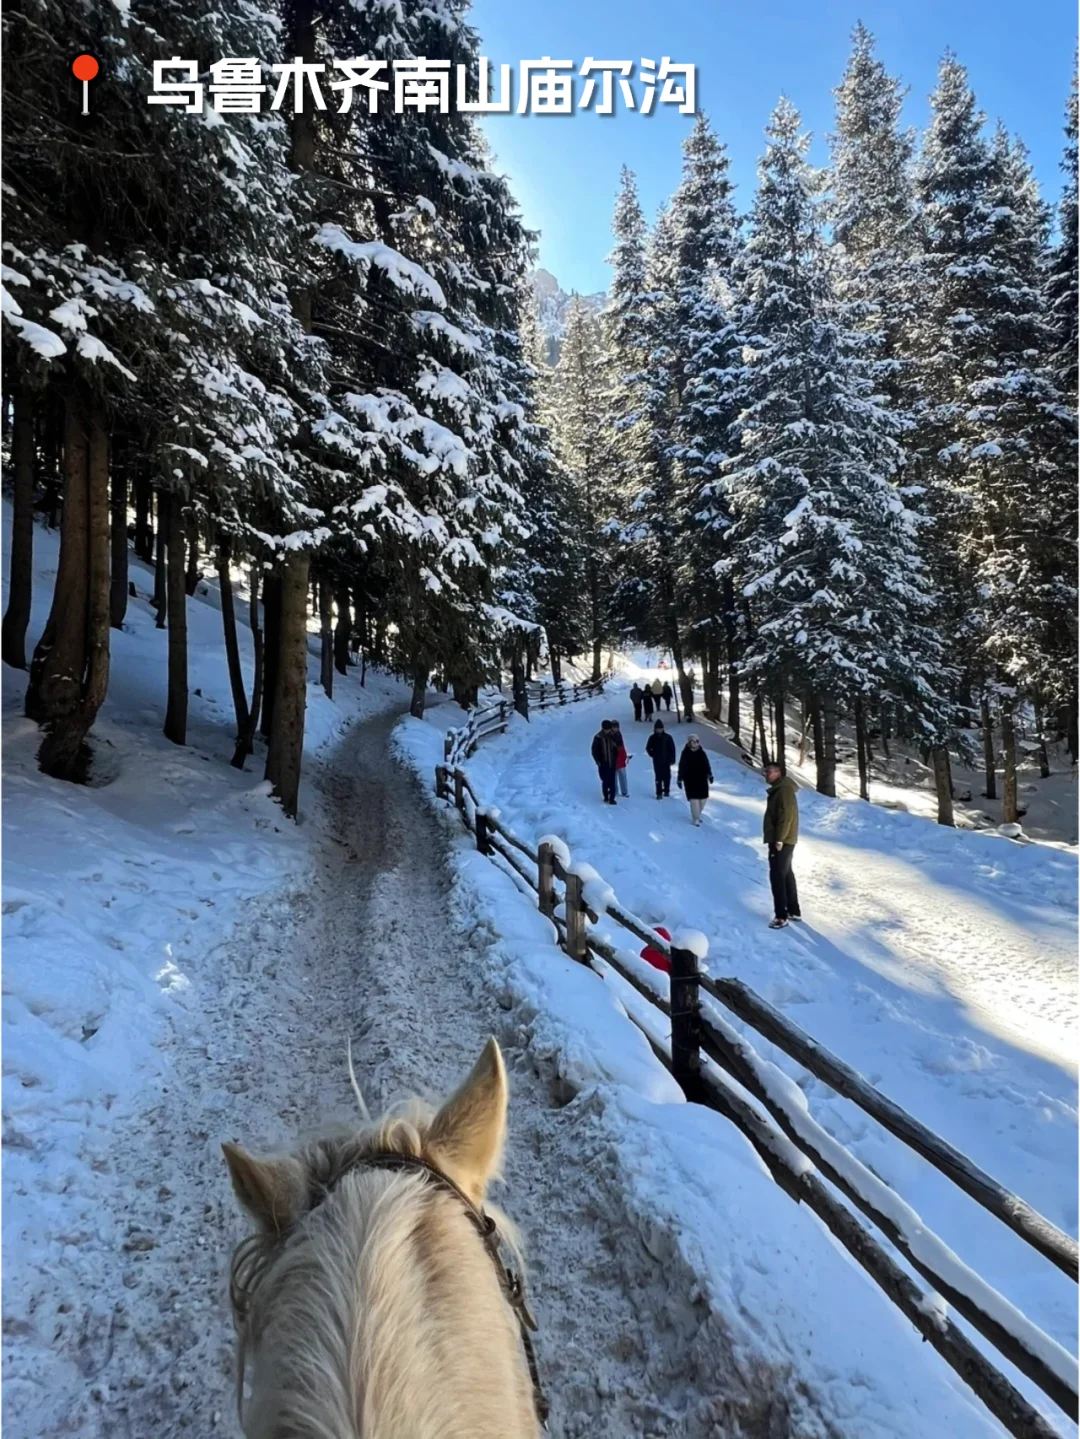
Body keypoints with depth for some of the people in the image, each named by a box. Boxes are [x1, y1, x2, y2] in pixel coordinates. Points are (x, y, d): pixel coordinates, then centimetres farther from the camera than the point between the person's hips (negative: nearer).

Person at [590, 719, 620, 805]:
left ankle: (612, 798, 5)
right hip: (603, 763, -2)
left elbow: (616, 748, 12)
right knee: (605, 781, 3)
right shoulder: (598, 737, -7)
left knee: (612, 782, -1)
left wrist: (615, 758, 4)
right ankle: (606, 797, 19)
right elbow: (594, 750, -2)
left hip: (612, 763, 2)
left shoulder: (613, 736, 1)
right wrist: (598, 761, -7)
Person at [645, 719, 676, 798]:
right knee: (658, 777, -4)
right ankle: (659, 793, -3)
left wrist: (672, 759, -5)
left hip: (666, 761, 0)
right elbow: (648, 748, 10)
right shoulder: (652, 738, -2)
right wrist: (653, 755, -2)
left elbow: (672, 749, -3)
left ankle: (666, 790, 27)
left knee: (667, 776, 10)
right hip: (657, 761, 0)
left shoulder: (667, 737, -6)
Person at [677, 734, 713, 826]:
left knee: (703, 798, 6)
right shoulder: (685, 754, -7)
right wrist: (680, 779, -4)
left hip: (702, 779, 4)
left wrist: (710, 775, 1)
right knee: (694, 799, -7)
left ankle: (698, 814, 30)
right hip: (690, 780, -4)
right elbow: (681, 767, -4)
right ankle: (695, 818, 4)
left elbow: (707, 765, 10)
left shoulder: (702, 753, 3)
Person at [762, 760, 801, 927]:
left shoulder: (784, 790, -18)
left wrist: (779, 839, -23)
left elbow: (786, 816, -23)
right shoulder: (778, 789, 15)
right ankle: (793, 911, 26)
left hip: (781, 841, -11)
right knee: (786, 874, 16)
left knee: (777, 876, -9)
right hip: (781, 840, 11)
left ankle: (781, 916, -7)